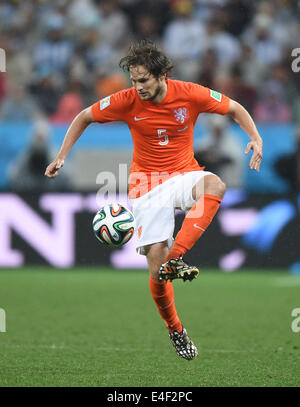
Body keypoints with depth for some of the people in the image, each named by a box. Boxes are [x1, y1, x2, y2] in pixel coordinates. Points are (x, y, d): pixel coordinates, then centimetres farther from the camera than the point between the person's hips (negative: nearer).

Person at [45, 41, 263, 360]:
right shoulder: (126, 101, -10)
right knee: (156, 267, -10)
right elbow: (83, 118, 6)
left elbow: (234, 109, 5)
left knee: (214, 185, -37)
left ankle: (175, 259, -40)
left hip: (184, 174, 1)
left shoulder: (190, 94, -10)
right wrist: (61, 157, 1)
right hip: (147, 180, -1)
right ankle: (175, 331, 14)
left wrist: (255, 139, -10)